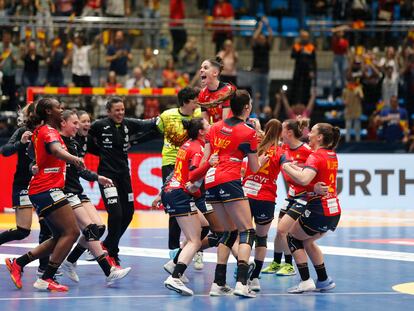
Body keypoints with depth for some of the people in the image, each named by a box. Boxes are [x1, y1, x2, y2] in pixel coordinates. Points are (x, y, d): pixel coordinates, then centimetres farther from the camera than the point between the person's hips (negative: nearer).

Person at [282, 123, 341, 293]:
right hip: (334, 210, 8)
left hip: (319, 210, -8)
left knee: (293, 238, 9)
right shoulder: (332, 156, 12)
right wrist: (293, 166, 13)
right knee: (307, 241, 25)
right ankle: (324, 281, 23)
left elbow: (303, 180, -29)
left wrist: (287, 167, -17)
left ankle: (306, 282, 0)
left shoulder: (316, 156, -14)